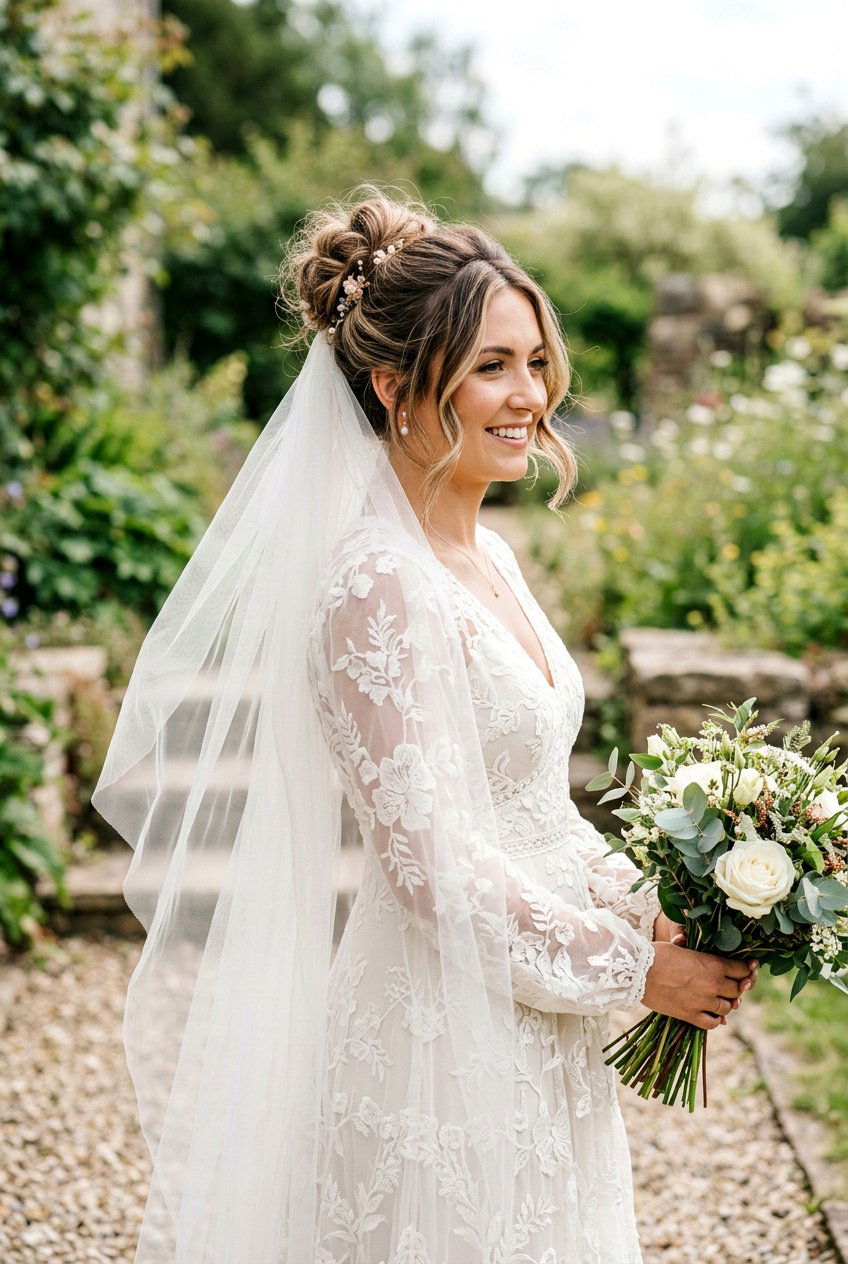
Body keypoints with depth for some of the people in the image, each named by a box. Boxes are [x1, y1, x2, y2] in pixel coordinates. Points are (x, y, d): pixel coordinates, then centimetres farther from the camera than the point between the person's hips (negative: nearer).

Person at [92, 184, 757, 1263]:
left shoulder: (488, 557, 7)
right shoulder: (375, 584, -20)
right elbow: (432, 863, -23)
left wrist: (649, 908, 3)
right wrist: (630, 968, -14)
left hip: (531, 1034, 9)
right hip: (440, 1033, -8)